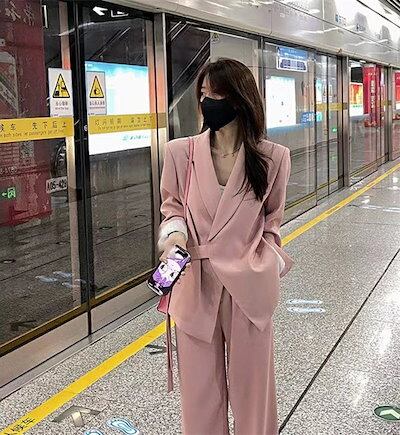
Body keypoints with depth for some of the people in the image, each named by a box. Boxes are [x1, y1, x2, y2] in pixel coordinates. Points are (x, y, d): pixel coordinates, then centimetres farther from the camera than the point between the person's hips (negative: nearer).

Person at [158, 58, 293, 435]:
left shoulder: (273, 158, -5)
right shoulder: (180, 152, -5)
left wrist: (268, 269, 2)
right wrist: (175, 232, -10)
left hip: (249, 287, 0)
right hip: (196, 285, 1)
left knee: (251, 384, 14)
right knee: (200, 389, 12)